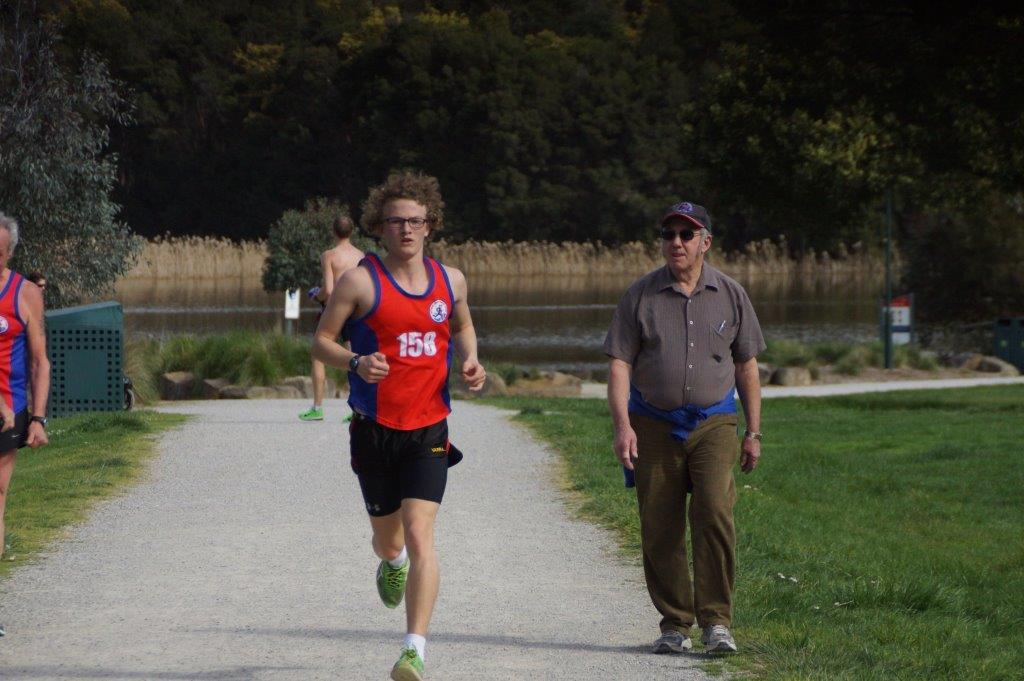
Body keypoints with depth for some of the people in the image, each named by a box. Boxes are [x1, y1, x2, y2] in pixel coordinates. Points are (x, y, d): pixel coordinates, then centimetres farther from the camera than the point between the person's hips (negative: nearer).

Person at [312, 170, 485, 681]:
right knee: (388, 540, 14)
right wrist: (355, 362, -21)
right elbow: (321, 342, -1)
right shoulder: (360, 281, -5)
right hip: (375, 429, 0)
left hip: (429, 431, 0)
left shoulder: (450, 280, 5)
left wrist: (471, 361, 4)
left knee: (420, 537, -16)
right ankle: (392, 564, 54)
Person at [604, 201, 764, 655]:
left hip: (714, 423, 0)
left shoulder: (730, 295, 7)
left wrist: (753, 432, 10)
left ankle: (716, 622, -14)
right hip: (655, 426, 1)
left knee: (714, 513, -18)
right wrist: (622, 425, -12)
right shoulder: (640, 295, 3)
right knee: (660, 529, 1)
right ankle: (675, 625, 13)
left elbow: (746, 366, 13)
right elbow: (619, 363, 0)